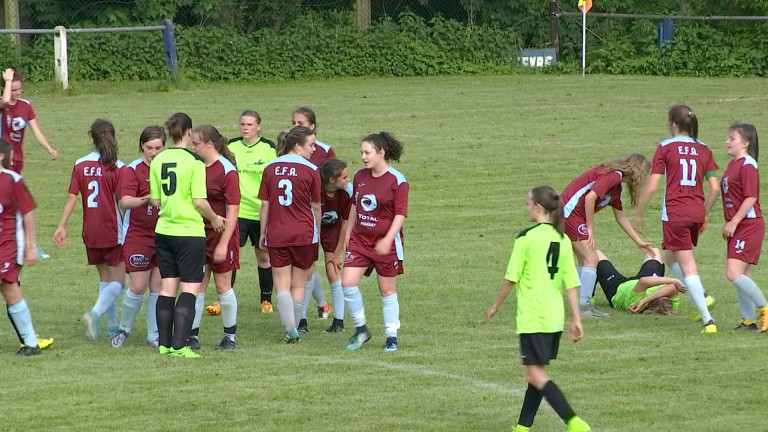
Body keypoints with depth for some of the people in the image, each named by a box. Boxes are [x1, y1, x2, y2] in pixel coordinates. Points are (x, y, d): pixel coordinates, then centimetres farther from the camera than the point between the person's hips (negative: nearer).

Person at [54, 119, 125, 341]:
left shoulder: (81, 165, 1)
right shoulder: (117, 167, -12)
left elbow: (72, 197, 1)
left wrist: (62, 226, 6)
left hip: (90, 232, 5)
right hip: (113, 231, -5)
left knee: (105, 279, 18)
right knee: (117, 281, 2)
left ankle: (113, 327, 20)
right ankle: (95, 313, -21)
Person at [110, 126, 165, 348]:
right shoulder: (133, 170, -8)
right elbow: (125, 201, -23)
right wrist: (145, 200, -40)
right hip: (138, 236, -3)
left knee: (158, 286, 4)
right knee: (138, 287, -3)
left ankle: (154, 335, 13)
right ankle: (124, 329, 18)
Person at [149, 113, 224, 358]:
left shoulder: (158, 161, 4)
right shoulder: (194, 161, -12)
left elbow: (155, 201, 8)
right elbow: (199, 201, -15)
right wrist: (214, 219, 3)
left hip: (163, 231, 6)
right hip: (190, 232, -6)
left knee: (167, 288, 11)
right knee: (190, 289, -2)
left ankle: (165, 344, 13)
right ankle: (179, 345, -10)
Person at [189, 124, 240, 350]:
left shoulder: (227, 171, -12)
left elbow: (232, 212, -14)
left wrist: (223, 244, -18)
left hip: (220, 234, -5)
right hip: (198, 234, 5)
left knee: (223, 285, 3)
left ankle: (230, 337, 14)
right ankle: (193, 335, 8)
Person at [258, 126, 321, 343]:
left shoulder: (271, 168, 2)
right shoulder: (310, 170, -5)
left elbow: (264, 204, 4)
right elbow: (316, 205, 4)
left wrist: (263, 233, 14)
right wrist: (318, 231, 18)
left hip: (276, 234, 1)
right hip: (304, 234, -1)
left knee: (282, 285, 3)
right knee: (299, 285, 11)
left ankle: (290, 328, -14)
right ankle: (293, 330, 16)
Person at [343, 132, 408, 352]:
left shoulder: (397, 181, -11)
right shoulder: (360, 177, 6)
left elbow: (400, 214, -13)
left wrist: (388, 239, -24)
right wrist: (348, 233, 19)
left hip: (386, 244, -5)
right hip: (360, 239, 5)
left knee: (387, 290, 4)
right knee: (348, 282, -10)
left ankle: (392, 336, 16)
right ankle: (360, 329, 6)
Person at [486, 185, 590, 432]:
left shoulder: (526, 238, -11)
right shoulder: (562, 239, 8)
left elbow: (511, 279, -7)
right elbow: (571, 283, 7)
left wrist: (495, 307, 6)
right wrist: (576, 319, 10)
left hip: (532, 317, -7)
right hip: (555, 318, 7)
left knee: (535, 374, -7)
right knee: (536, 374, 16)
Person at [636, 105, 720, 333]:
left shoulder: (666, 148, -4)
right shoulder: (703, 150, 8)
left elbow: (651, 186, -6)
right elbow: (715, 188, 6)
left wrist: (639, 212, 6)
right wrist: (704, 215, 19)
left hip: (675, 213, -5)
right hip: (696, 212, 5)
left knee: (688, 267, -2)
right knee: (671, 257, 25)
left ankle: (708, 319, -8)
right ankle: (702, 298, 9)